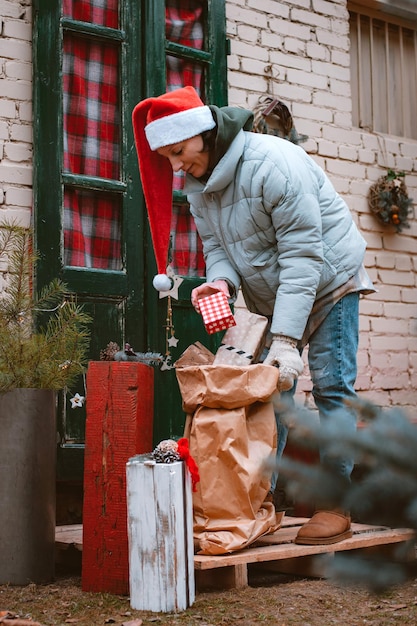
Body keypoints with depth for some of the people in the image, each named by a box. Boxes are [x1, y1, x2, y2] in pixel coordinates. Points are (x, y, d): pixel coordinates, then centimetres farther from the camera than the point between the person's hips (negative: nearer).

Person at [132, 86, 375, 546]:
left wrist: (286, 340, -35)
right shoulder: (197, 184, -5)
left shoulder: (273, 163, -30)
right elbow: (216, 245, 0)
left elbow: (301, 255, -32)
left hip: (331, 283, -7)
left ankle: (335, 504, -2)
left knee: (331, 386, -9)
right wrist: (220, 282, -26)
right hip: (279, 297, 7)